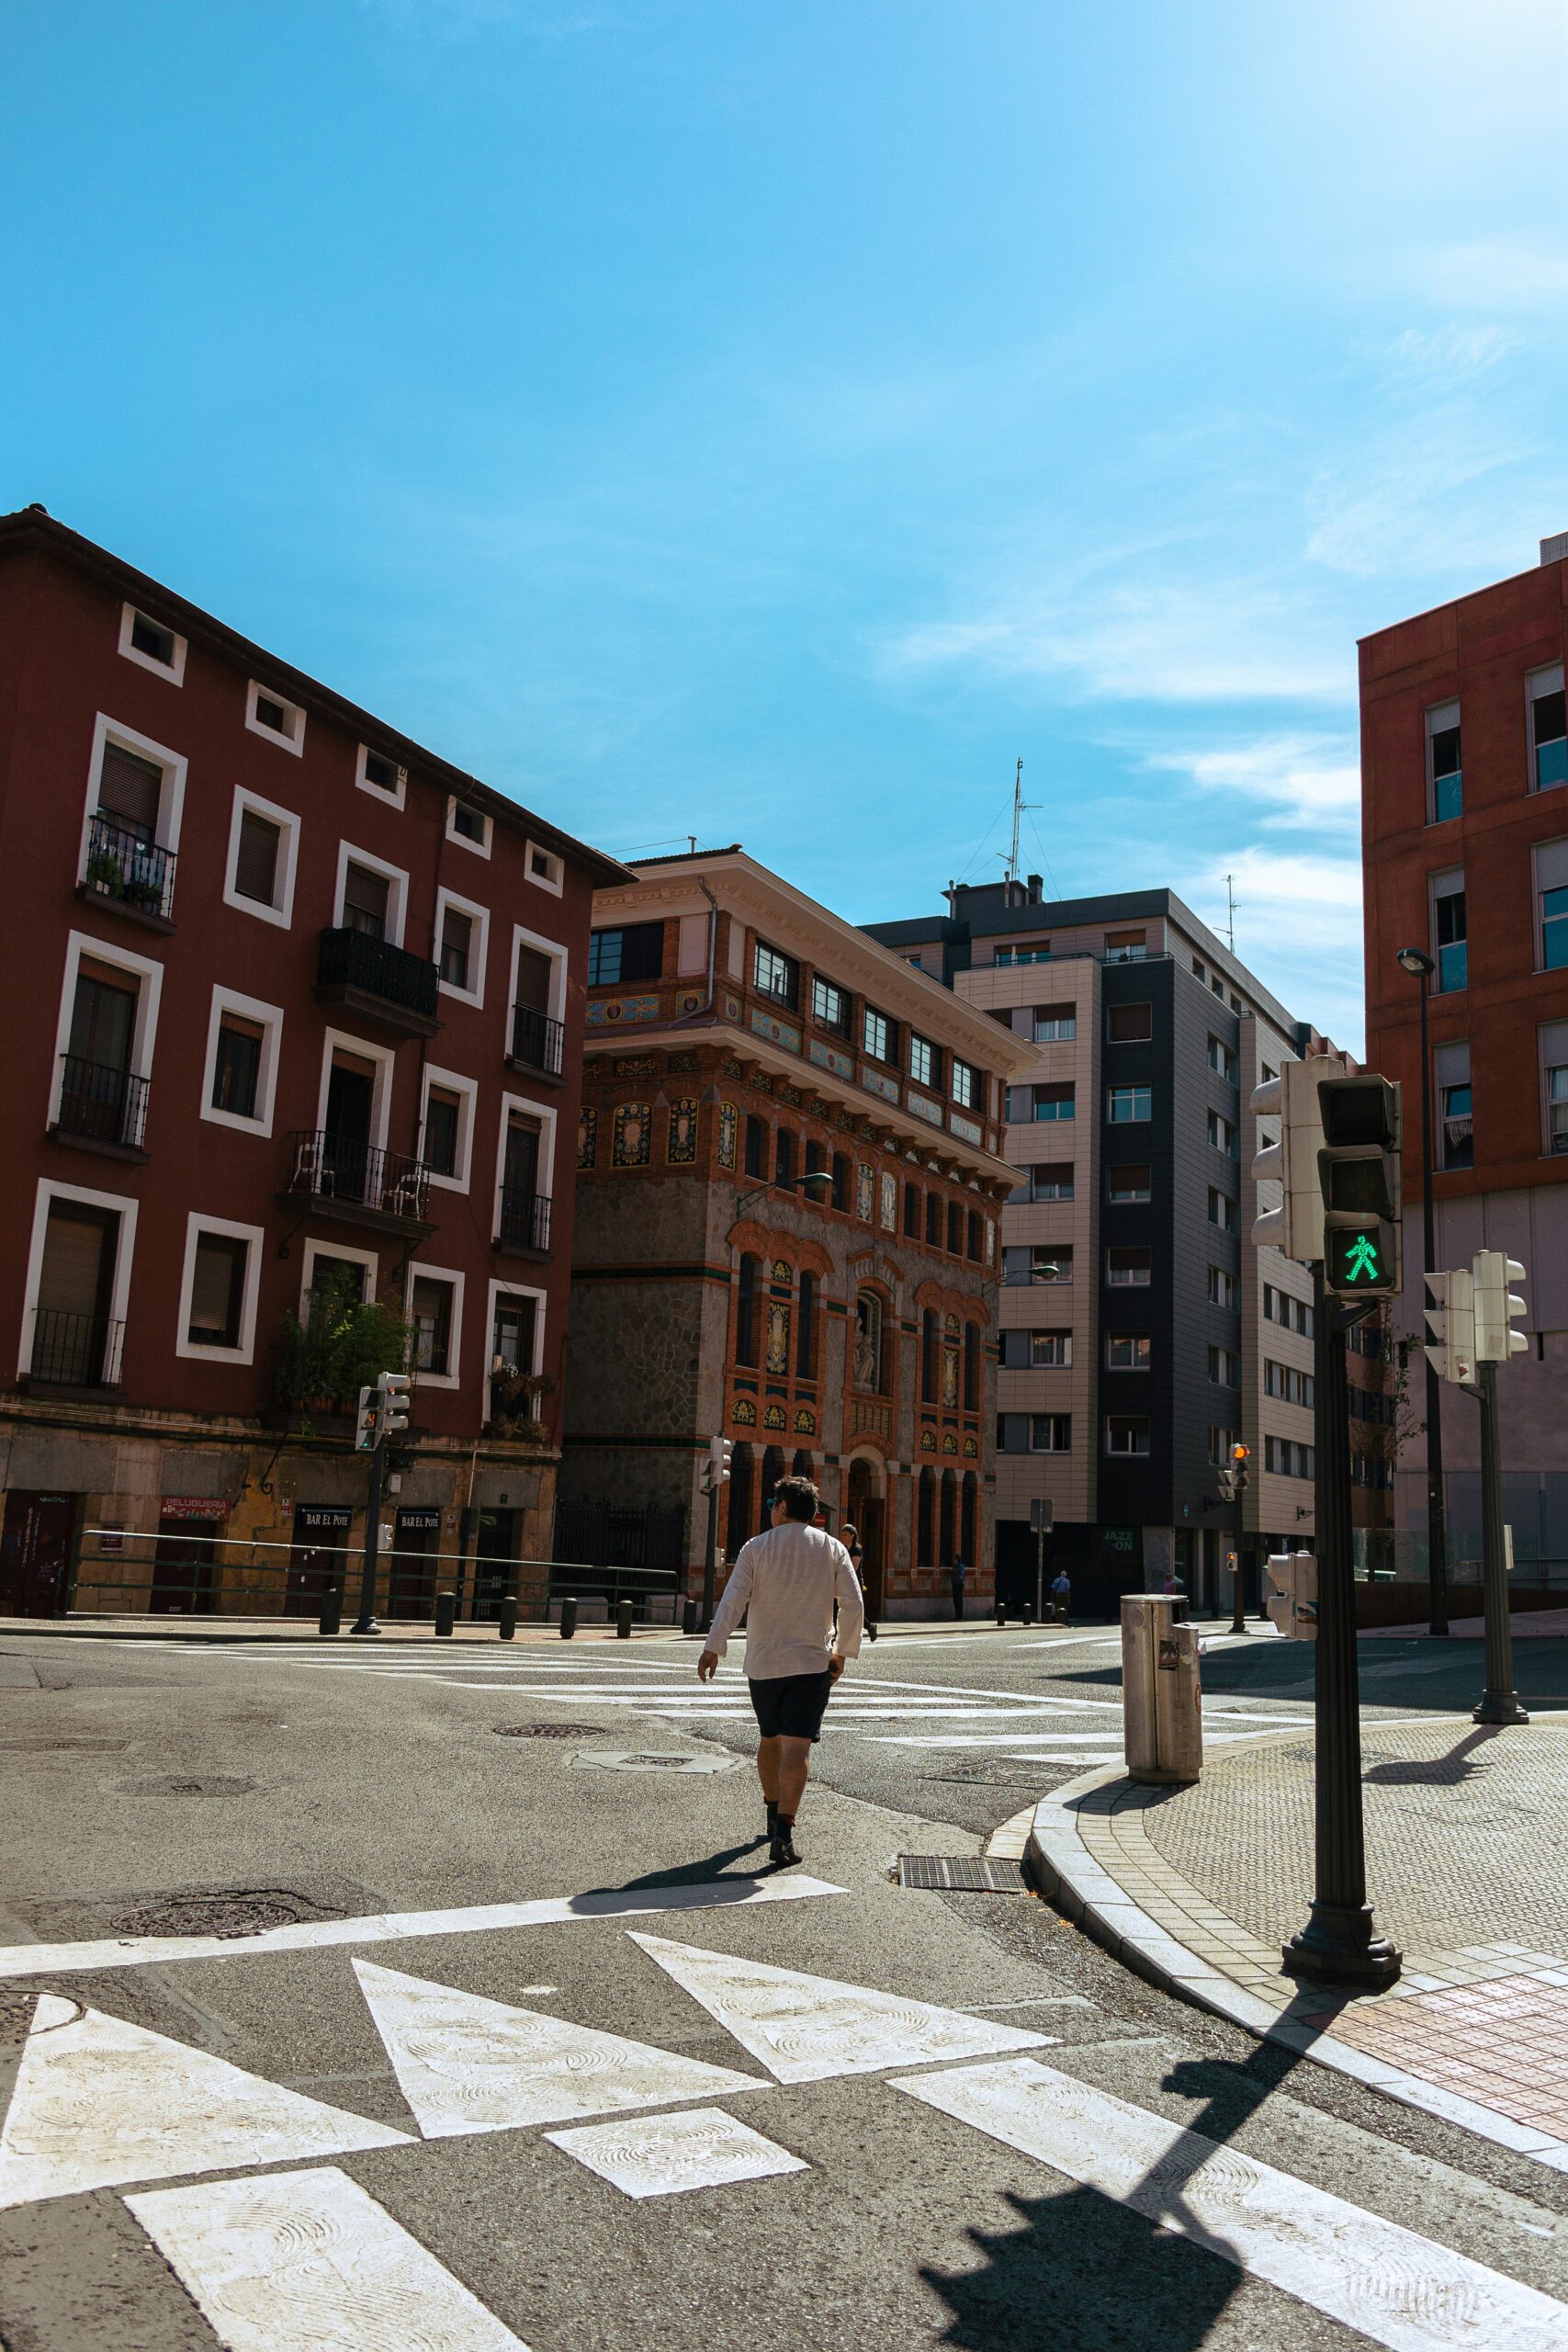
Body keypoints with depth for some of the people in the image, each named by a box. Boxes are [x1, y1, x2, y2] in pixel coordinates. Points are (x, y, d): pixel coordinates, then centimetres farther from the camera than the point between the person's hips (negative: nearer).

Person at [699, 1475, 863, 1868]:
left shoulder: (756, 1548, -1)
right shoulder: (832, 1549, 2)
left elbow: (732, 1600, -10)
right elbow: (854, 1606, -3)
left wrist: (712, 1649, -12)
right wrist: (842, 1652, 7)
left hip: (762, 1663, 1)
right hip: (812, 1663, -1)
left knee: (769, 1739, 20)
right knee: (796, 1746, -7)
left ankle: (774, 1814, 33)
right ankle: (783, 1833, -19)